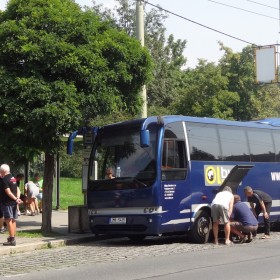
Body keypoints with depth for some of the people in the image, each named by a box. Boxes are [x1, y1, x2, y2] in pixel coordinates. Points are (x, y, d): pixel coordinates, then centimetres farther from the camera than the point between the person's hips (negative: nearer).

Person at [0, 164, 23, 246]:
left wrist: (16, 199, -14)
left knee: (8, 220, -8)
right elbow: (17, 190, 13)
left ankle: (12, 240, -11)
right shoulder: (13, 178, 12)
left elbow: (8, 192, -19)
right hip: (13, 203, 9)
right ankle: (12, 237, 25)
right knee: (13, 220, 15)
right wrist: (17, 198, 2)